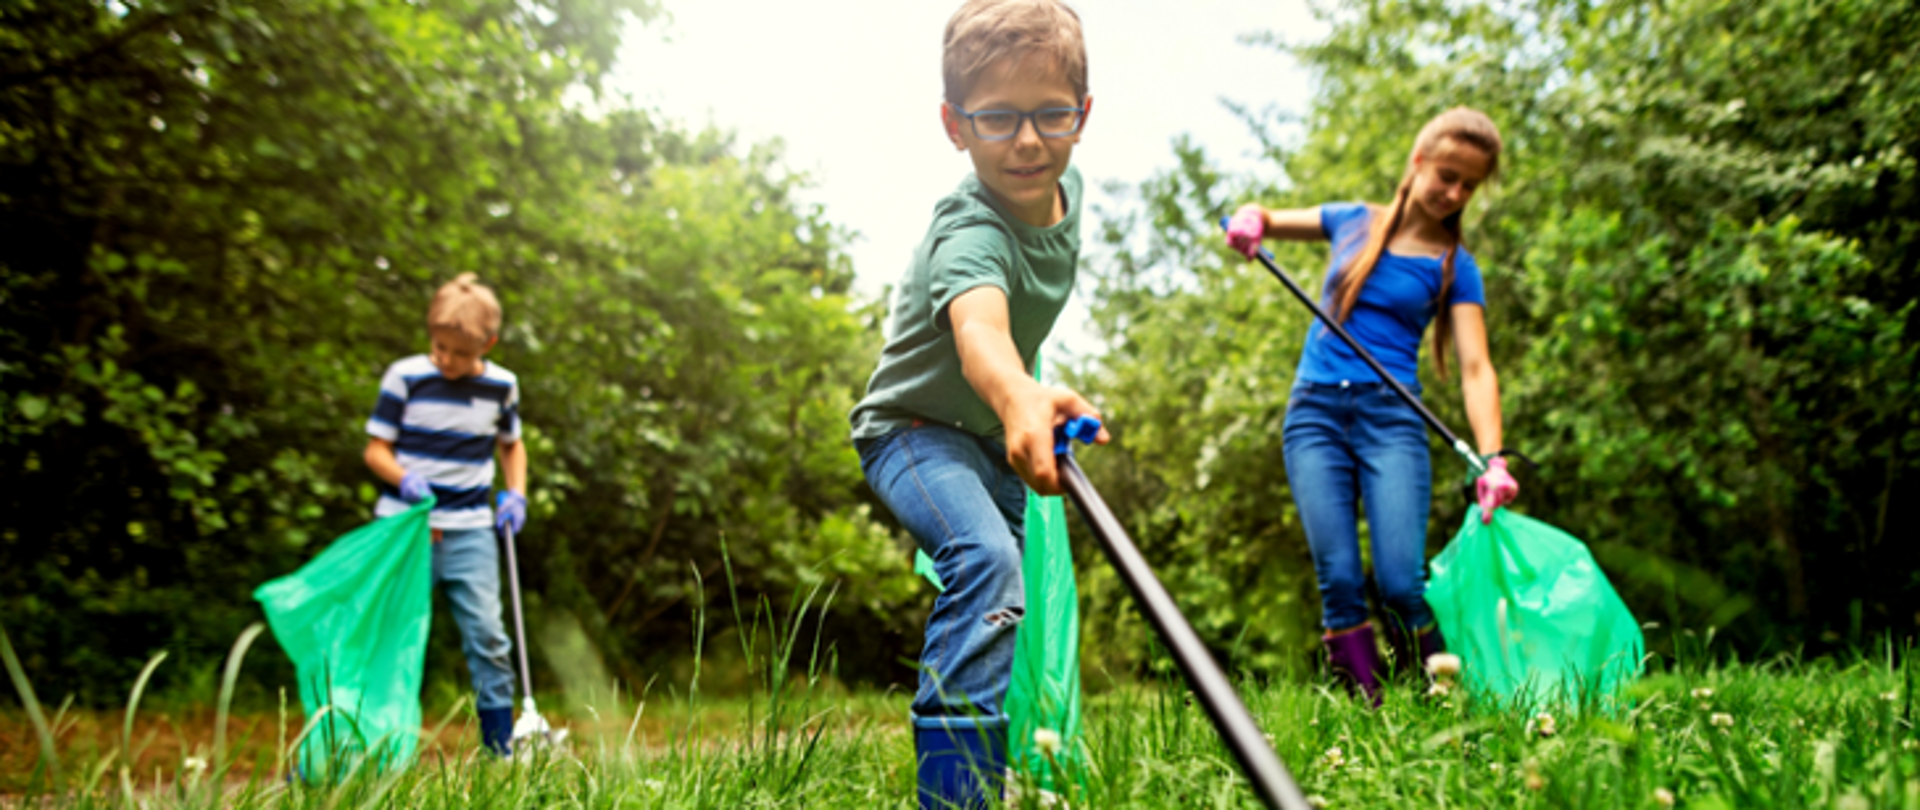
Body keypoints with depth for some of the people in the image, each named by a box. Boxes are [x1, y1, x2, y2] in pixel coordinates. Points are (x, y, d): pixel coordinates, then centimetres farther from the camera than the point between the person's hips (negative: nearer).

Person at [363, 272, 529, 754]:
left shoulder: (501, 386, 4)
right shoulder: (404, 377, -4)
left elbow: (511, 444, 21)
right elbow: (376, 448, -1)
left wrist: (516, 493, 5)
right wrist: (403, 478, -21)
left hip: (470, 531, 2)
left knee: (487, 637, -1)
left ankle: (502, 752, 7)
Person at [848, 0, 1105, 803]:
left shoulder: (1065, 185, -10)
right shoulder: (971, 235, -36)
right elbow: (979, 328, -58)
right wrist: (1021, 399, -79)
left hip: (988, 434, 9)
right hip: (913, 428, -8)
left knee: (1006, 593, 21)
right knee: (988, 563, -34)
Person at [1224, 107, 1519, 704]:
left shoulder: (1455, 266, 5)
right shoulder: (1353, 222, 10)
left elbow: (1476, 368, -6)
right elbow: (1268, 220, 24)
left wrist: (1491, 459, -21)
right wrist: (1251, 221, -2)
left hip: (1390, 416, -1)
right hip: (1314, 411, 2)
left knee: (1401, 583, -15)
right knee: (1338, 580, -8)